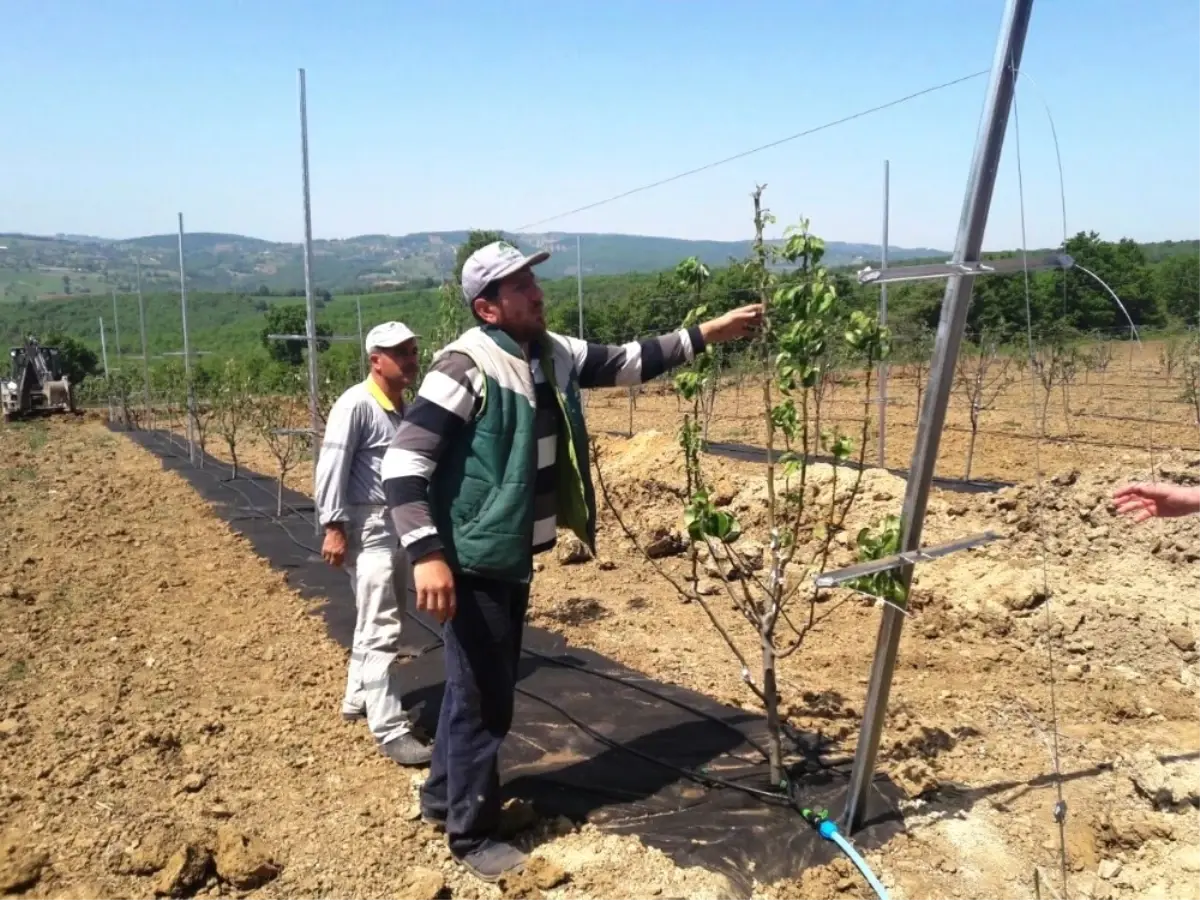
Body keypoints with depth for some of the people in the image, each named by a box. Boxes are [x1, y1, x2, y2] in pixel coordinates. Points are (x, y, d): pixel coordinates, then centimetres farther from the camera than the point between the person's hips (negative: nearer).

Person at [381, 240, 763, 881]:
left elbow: (625, 363, 16)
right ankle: (472, 834, 22)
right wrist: (427, 554, -30)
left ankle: (443, 794, 42)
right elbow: (403, 462, -23)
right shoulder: (467, 367, -20)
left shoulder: (552, 354, 5)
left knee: (480, 686, 21)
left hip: (516, 558, 8)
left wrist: (707, 334, 11)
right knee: (484, 697, 2)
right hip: (471, 564, -8)